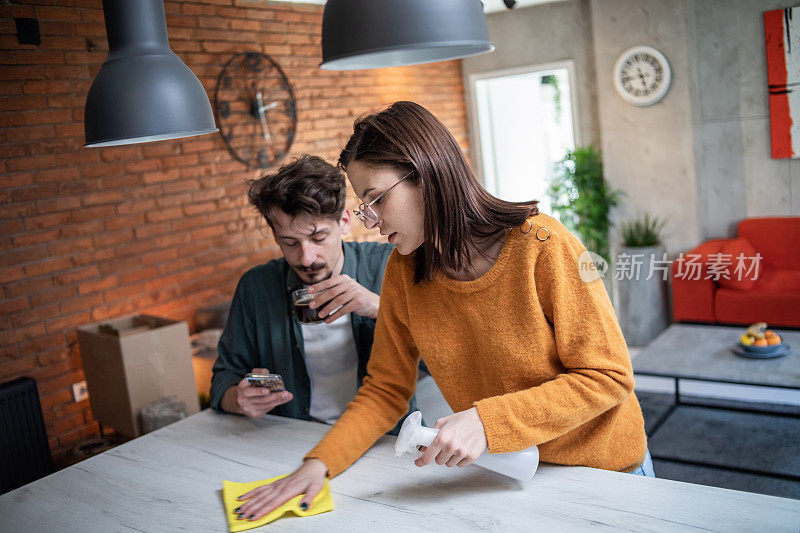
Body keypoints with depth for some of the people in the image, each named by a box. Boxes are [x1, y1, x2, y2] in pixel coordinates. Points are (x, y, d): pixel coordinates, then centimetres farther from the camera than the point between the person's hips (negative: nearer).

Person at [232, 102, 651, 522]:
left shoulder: (541, 246, -24)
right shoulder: (404, 271, -10)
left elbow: (609, 376, -21)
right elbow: (384, 390, -2)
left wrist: (487, 421, -30)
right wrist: (319, 463, -16)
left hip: (601, 469, -3)